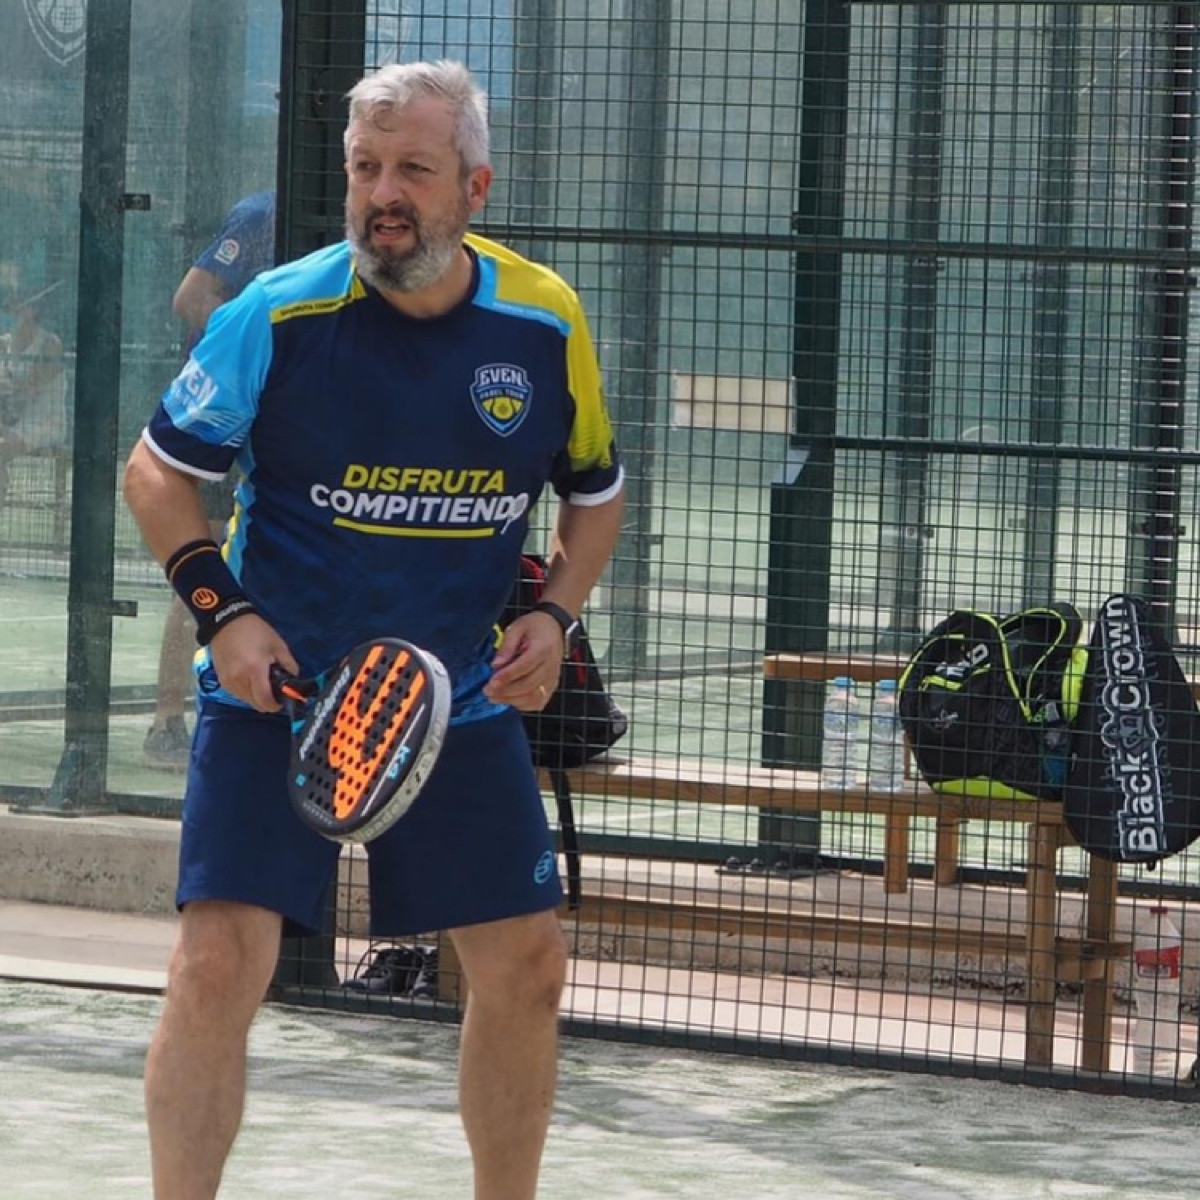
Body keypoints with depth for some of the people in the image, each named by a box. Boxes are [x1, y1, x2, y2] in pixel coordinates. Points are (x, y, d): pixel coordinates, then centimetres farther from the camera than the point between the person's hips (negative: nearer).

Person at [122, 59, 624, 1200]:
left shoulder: (546, 322, -5)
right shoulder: (277, 314, -13)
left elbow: (593, 493, 13)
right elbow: (157, 472, 0)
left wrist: (554, 613, -3)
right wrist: (221, 611, -13)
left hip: (464, 706, 3)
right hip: (275, 688, -3)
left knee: (526, 968, 7)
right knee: (219, 962, -16)